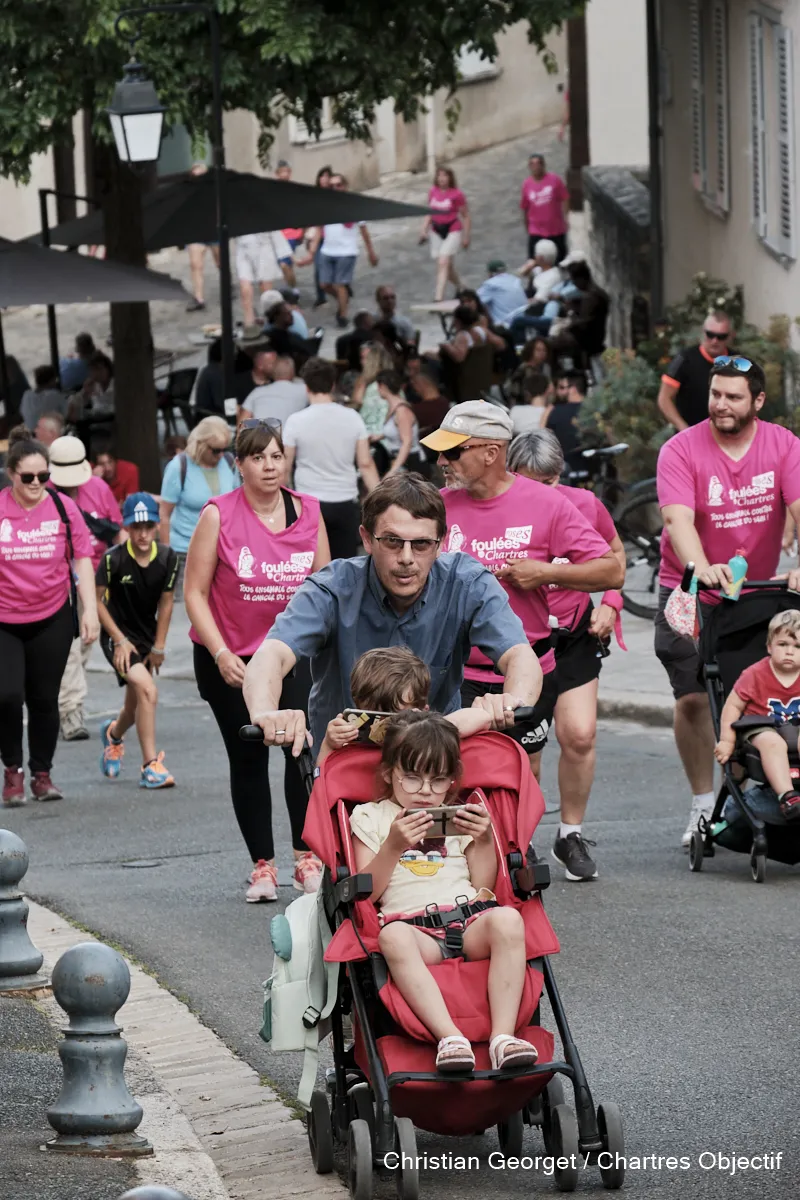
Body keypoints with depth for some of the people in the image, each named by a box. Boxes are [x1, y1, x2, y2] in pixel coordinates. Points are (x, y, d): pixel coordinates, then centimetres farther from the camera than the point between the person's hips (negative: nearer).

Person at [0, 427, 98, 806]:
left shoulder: (63, 507, -2)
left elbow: (82, 559, 3)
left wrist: (90, 609, -4)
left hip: (52, 619, 2)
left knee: (44, 700, 8)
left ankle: (42, 774, 24)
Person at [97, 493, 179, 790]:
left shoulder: (167, 558, -9)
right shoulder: (114, 559, -20)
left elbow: (166, 602, 1)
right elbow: (97, 600, -11)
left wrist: (158, 647, 3)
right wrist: (120, 640, -14)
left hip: (147, 637, 5)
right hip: (118, 637, -5)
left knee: (135, 705, 17)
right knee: (147, 690, -26)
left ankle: (114, 733, 54)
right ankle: (151, 767, -20)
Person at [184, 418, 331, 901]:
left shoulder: (308, 512, -1)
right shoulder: (219, 515, -9)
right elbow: (195, 593, -8)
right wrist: (221, 654, -16)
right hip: (231, 658, -1)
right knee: (248, 760, 6)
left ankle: (308, 858, -2)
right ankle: (263, 866, 17)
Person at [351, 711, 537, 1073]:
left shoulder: (461, 817, 24)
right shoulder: (371, 818, 16)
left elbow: (483, 887, 15)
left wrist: (484, 840, 1)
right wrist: (393, 846, -8)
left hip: (469, 923, 3)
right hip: (409, 924, -2)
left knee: (507, 920, -33)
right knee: (393, 937, -39)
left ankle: (503, 1035, -39)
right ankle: (449, 1038, -49)